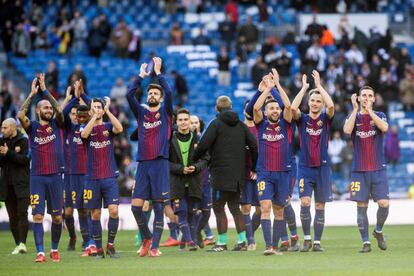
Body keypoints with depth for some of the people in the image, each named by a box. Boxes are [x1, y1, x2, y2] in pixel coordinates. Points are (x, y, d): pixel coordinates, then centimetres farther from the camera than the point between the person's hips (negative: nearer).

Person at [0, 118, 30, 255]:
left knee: (22, 214, -13)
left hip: (21, 184, -5)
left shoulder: (23, 141, -2)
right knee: (12, 217, 5)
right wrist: (14, 153, -10)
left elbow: (25, 159, -13)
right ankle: (17, 244, 9)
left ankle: (22, 243, -19)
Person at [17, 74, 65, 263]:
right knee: (37, 215, -8)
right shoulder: (32, 127, 5)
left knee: (57, 216, 5)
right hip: (37, 176, -1)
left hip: (55, 176, 1)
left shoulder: (57, 125, 8)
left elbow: (59, 110, -11)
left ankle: (55, 250, 20)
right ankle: (40, 252, -9)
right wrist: (32, 93, -14)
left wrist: (45, 90, -13)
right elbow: (20, 115, -14)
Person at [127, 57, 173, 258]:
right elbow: (129, 94, 1)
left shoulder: (165, 112, 7)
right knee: (136, 206, -4)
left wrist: (158, 73, -3)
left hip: (160, 163, -3)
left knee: (158, 207, -3)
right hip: (143, 163, 3)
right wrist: (141, 76, 3)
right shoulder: (141, 112, 13)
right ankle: (147, 237, 17)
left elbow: (169, 93, -9)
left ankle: (154, 246, 0)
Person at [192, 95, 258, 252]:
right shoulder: (240, 125, 10)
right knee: (234, 207, 14)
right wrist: (254, 168, 12)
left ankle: (222, 242, -1)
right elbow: (253, 145, 5)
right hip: (238, 174, 6)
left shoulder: (216, 124, -7)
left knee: (218, 207, 1)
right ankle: (242, 241, 8)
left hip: (221, 173, -6)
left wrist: (193, 160, -1)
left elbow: (203, 145, -16)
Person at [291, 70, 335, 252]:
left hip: (322, 167, 1)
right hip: (305, 167, -1)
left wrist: (319, 85, -13)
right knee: (305, 202, -15)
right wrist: (304, 87, -11)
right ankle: (307, 239, -2)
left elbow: (331, 106, -16)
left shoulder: (325, 119, 5)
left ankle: (317, 242, 10)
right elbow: (293, 108, -16)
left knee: (320, 207, 4)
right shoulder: (302, 119, 5)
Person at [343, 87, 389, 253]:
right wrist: (355, 109, -13)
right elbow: (347, 130, -15)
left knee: (384, 204, -9)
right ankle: (366, 242, 5)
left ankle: (378, 231, 17)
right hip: (359, 171, 0)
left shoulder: (379, 116, 7)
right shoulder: (353, 117, 7)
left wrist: (369, 110, -16)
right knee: (361, 206, -2)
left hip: (378, 169, 0)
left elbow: (384, 127, -17)